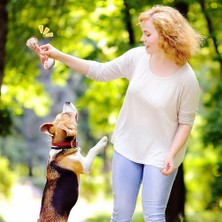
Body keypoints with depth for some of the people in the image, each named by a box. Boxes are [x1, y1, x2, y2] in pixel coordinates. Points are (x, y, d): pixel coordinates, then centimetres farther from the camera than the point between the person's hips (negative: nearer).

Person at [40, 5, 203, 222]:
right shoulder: (137, 57, -9)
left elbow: (186, 122, -10)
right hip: (127, 147, 4)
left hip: (160, 154, -4)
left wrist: (171, 155, -19)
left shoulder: (186, 79, -20)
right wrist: (59, 55, -6)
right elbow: (100, 72, -1)